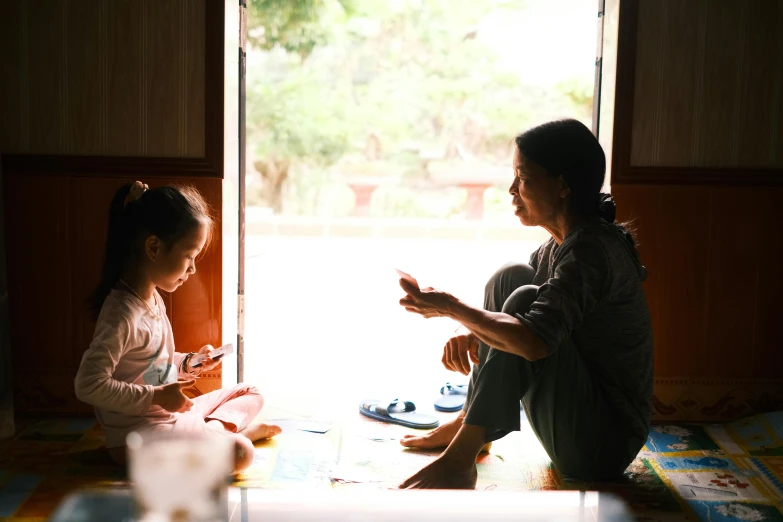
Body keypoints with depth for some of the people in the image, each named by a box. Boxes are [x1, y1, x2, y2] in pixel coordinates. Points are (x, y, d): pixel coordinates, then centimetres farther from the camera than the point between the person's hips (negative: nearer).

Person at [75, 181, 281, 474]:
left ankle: (215, 429, -4)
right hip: (137, 435, -10)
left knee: (250, 394, 18)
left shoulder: (153, 298, 6)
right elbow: (89, 385, -27)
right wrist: (156, 396, -24)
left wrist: (187, 364, 1)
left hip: (169, 414, 10)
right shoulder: (123, 314, -24)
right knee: (240, 454, -25)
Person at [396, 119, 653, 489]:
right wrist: (469, 331, -9)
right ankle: (468, 423, 10)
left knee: (523, 299, -26)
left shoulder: (592, 250, -23)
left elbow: (533, 342, -36)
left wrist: (451, 308, -22)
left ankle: (459, 461, -22)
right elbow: (507, 322, 15)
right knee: (511, 277, 4)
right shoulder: (562, 243, 6)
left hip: (605, 443, -9)